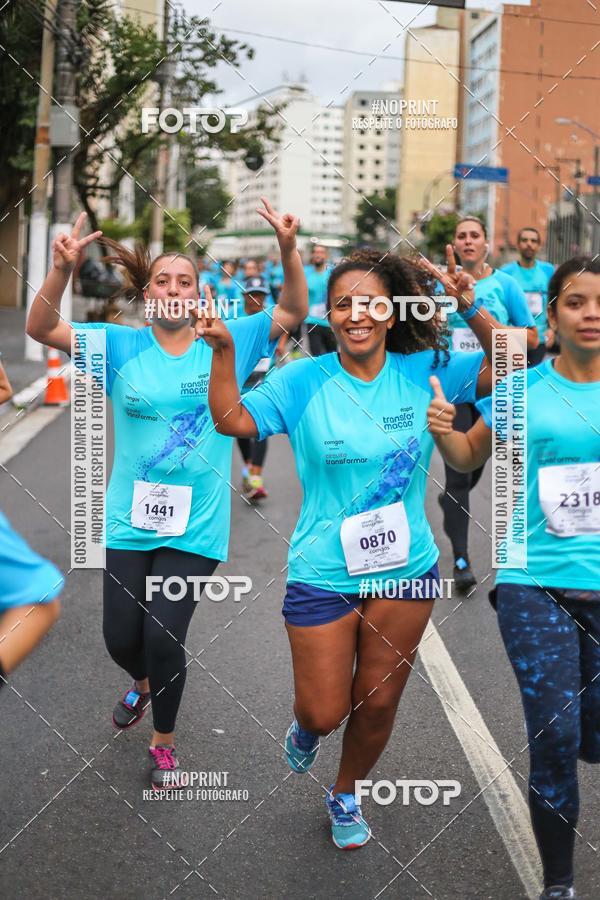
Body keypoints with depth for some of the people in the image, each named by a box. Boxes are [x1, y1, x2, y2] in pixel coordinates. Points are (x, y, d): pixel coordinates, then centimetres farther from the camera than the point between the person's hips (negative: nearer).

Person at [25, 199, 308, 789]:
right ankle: (143, 684, 48)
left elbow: (293, 313, -2)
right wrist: (62, 270, -25)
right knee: (121, 638, 9)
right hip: (129, 520, 2)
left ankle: (164, 741, 20)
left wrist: (288, 250, -18)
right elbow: (40, 329, -8)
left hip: (196, 526, -2)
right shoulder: (122, 346, -1)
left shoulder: (227, 343, -1)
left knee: (163, 635, -8)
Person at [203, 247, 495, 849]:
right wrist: (223, 351, -24)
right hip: (323, 574, -2)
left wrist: (472, 311, -21)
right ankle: (306, 726, 45)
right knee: (325, 713, 5)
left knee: (378, 704, 15)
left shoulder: (424, 371, -6)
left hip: (406, 569, 2)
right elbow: (231, 420, -11)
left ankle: (345, 795, 44)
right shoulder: (303, 381, -9)